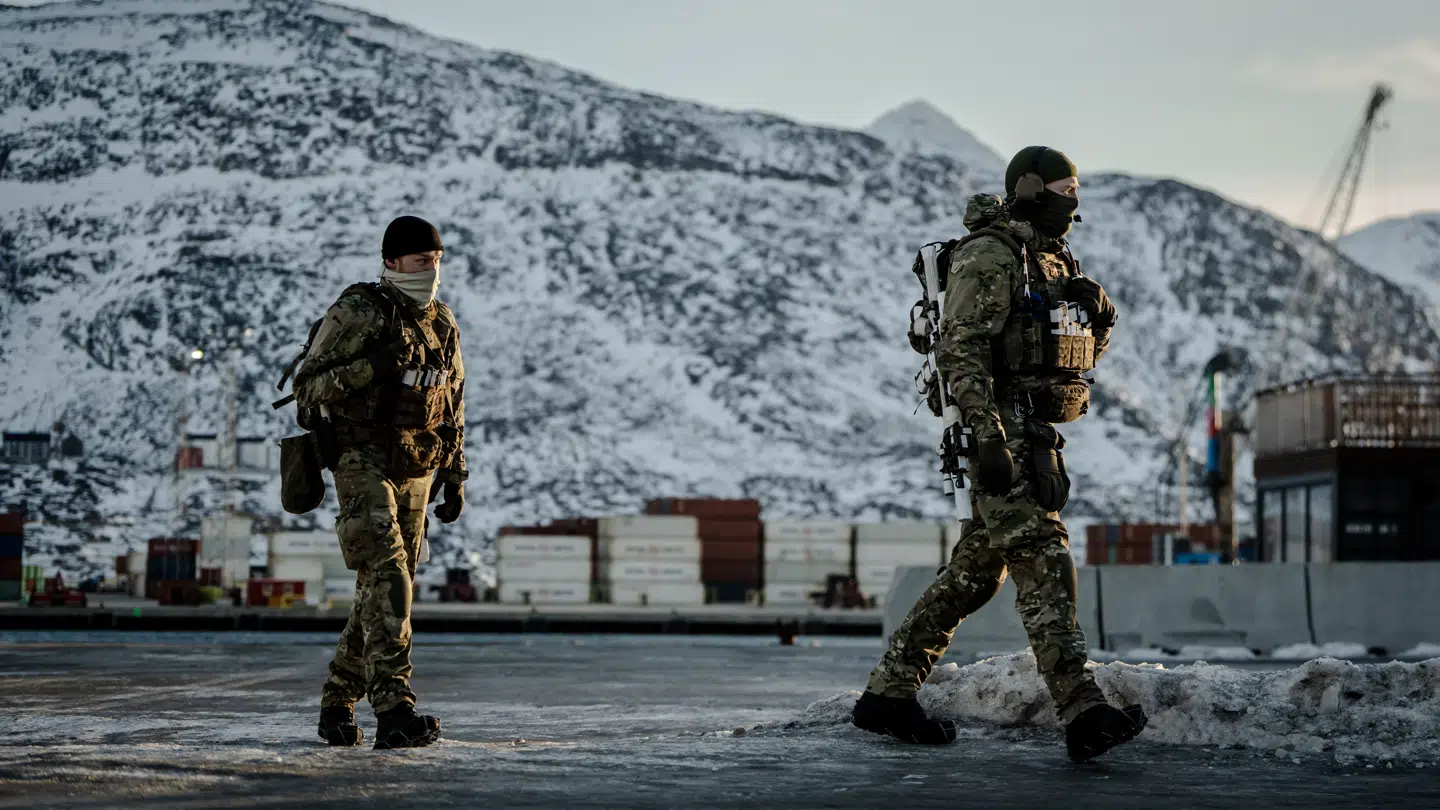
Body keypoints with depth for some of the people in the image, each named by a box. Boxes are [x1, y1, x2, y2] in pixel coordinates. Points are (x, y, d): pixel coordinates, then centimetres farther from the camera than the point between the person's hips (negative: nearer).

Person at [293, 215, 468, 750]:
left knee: (382, 591, 10)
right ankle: (394, 712, -25)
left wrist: (454, 478, 15)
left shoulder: (441, 325, 10)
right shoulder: (357, 313, -11)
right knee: (388, 584, -20)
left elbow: (452, 406, 19)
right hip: (363, 469, -7)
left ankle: (337, 705, 23)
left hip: (414, 476, 7)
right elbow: (308, 389, -13)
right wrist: (372, 366, -26)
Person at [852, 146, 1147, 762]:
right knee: (1043, 563, -16)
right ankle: (1083, 715, -23)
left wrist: (1096, 311, 2)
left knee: (975, 571, 12)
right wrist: (989, 439, -26)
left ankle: (888, 693, 20)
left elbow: (1086, 349, 26)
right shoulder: (989, 255, -10)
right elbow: (960, 351, -18)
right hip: (1002, 431, -10)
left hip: (1036, 434, 10)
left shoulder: (1051, 260, 20)